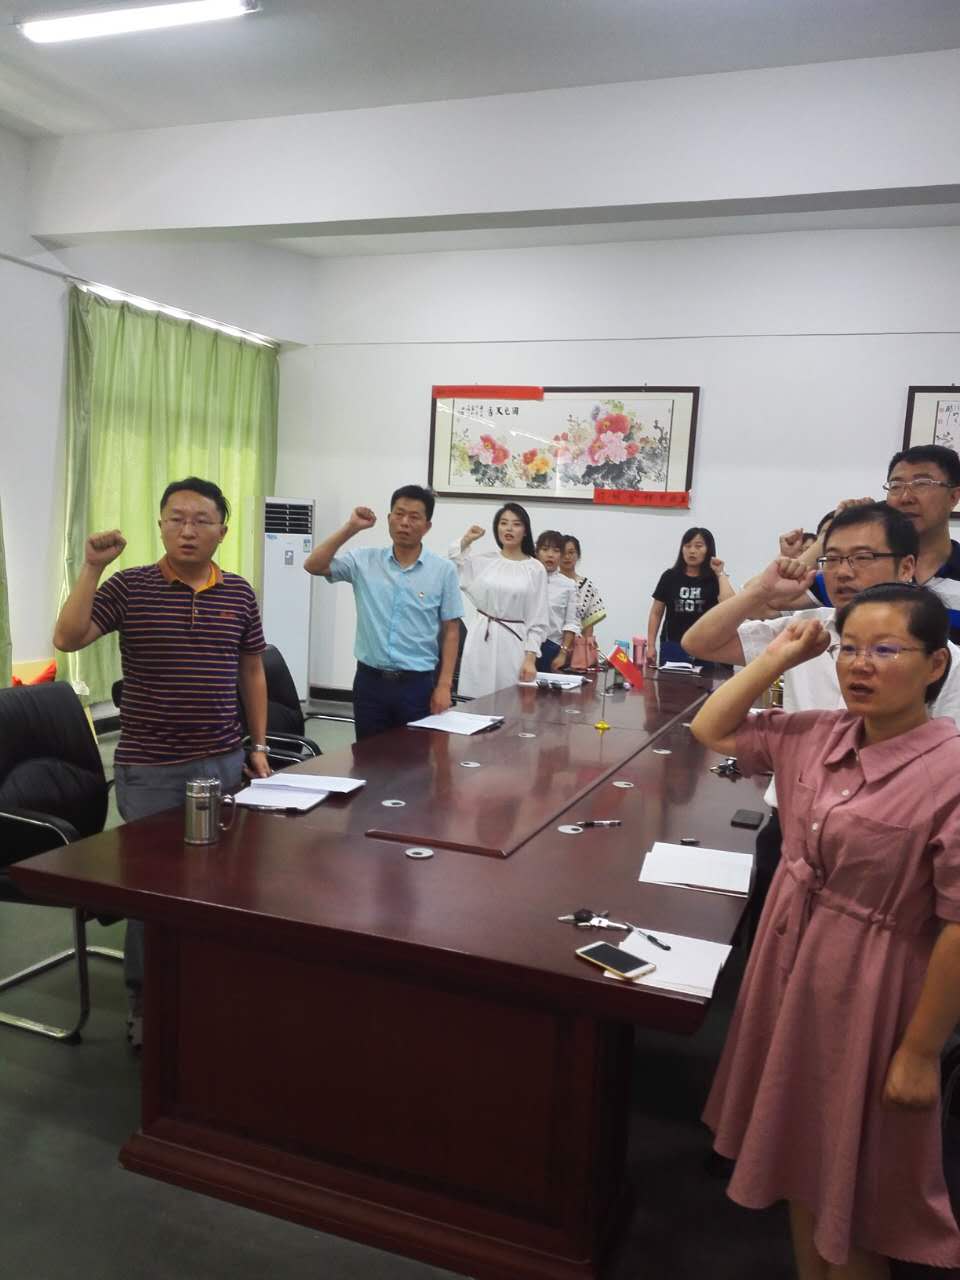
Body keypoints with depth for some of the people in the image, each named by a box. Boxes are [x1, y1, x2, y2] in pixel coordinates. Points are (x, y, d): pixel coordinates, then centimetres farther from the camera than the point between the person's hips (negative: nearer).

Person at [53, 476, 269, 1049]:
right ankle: (146, 1001, 24)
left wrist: (259, 746, 8)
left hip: (223, 762, 3)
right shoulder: (129, 587, -5)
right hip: (149, 768, -3)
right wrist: (92, 568, -21)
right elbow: (68, 639, -15)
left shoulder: (239, 593, 4)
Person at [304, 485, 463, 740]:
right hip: (370, 681, 2)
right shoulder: (364, 560, 2)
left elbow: (451, 630, 0)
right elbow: (313, 566, -6)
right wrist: (350, 528, -11)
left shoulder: (443, 570, -2)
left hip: (417, 683, -1)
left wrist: (444, 685, -5)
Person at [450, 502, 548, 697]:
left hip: (514, 642, -2)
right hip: (482, 640, 2)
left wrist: (530, 657, -7)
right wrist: (465, 541, 8)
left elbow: (538, 620, 0)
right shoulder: (484, 561, 7)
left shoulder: (535, 569, 0)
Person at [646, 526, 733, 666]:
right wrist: (651, 646, 2)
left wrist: (721, 573, -9)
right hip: (672, 649, 1)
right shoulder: (670, 577, 6)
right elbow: (656, 613, 9)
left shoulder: (714, 580, 2)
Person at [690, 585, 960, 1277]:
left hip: (867, 990, -6)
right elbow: (713, 730, 9)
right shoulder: (819, 735, -4)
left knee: (854, 1184, 15)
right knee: (801, 1153, 25)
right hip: (791, 964, 7)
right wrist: (777, 658, -2)